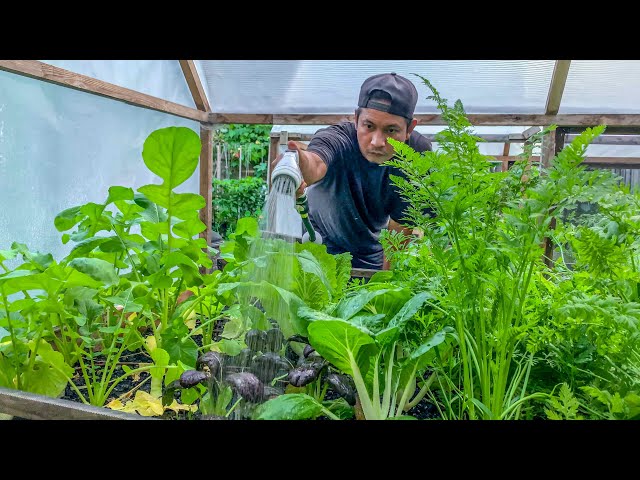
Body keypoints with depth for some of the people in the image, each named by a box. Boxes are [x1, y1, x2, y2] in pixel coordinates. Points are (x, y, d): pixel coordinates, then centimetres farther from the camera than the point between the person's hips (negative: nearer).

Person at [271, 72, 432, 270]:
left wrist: (387, 275, -7)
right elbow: (316, 163, -57)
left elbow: (402, 224, -10)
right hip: (321, 244, -3)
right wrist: (303, 162, -79)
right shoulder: (337, 139, -31)